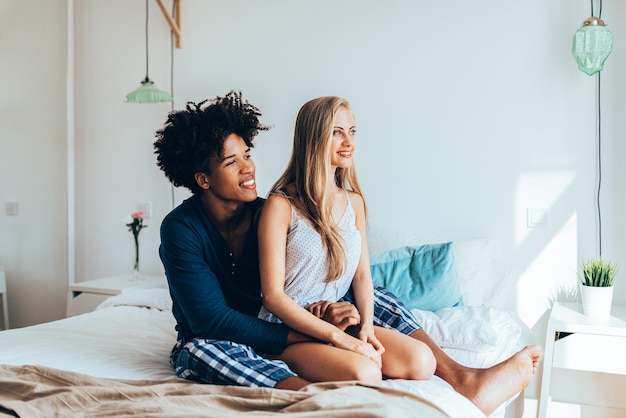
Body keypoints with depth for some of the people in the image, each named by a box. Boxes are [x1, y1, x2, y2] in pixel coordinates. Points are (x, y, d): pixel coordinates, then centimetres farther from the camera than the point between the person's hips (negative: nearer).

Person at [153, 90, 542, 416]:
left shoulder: (262, 212, -5)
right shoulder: (181, 229, -20)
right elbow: (212, 320, -26)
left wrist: (334, 312, -25)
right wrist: (313, 333, -30)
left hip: (273, 324, 5)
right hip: (219, 341, -5)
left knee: (371, 294, -4)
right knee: (198, 349, -41)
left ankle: (461, 376, -12)